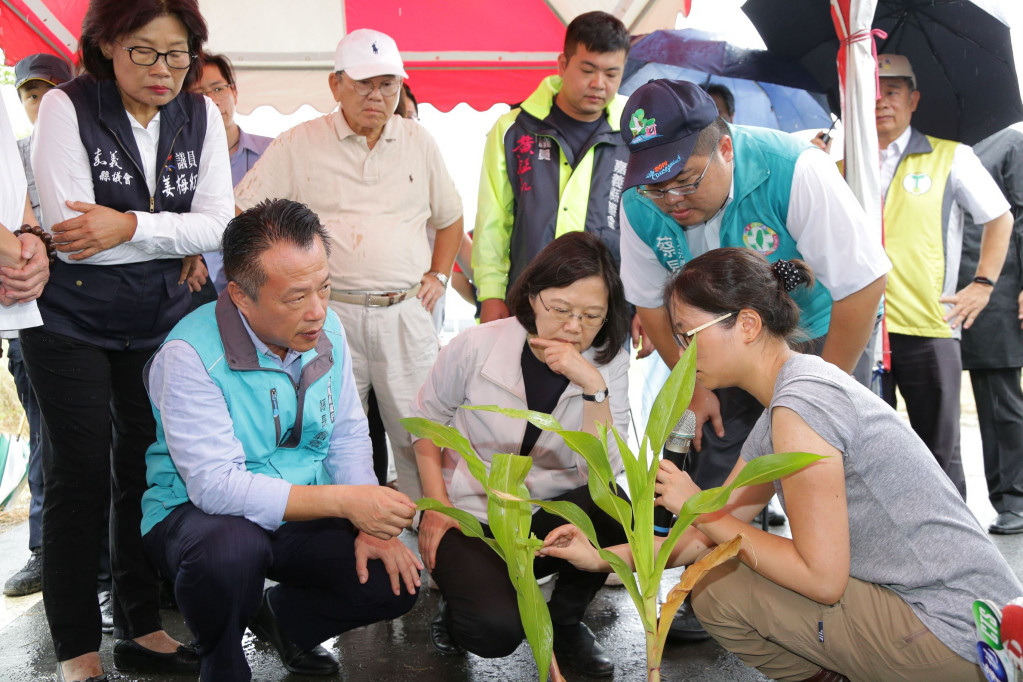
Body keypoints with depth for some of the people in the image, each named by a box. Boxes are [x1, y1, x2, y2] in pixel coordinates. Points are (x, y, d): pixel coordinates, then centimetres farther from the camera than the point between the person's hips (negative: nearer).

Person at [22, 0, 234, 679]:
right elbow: (73, 232, -20)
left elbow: (218, 224, -7)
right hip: (71, 322, -4)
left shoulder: (202, 116, 0)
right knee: (81, 476, -3)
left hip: (159, 320, 4)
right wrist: (179, 236, -15)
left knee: (146, 469, 9)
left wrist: (131, 226, -21)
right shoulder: (67, 107, -12)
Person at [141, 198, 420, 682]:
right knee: (232, 547, -39)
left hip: (303, 515, 6)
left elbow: (348, 437, 6)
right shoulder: (191, 353, -23)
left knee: (396, 582, -9)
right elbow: (215, 485, -29)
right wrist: (342, 501, -33)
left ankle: (282, 618, 21)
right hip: (196, 513, -5)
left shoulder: (326, 330, -3)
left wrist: (371, 524, -9)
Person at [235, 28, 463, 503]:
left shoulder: (418, 141, 12)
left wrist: (438, 275, 13)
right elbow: (238, 213, 1)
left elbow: (449, 216, 24)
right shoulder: (298, 145, 2)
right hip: (332, 313, -2)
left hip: (405, 312, 2)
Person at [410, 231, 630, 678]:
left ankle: (564, 620, -1)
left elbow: (603, 472, -18)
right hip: (468, 517, -2)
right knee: (496, 630, -29)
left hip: (549, 522, 3)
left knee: (611, 508, -31)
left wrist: (594, 387, -29)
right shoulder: (477, 347, -13)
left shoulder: (607, 363, -7)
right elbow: (425, 420, 3)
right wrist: (437, 505, -5)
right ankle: (456, 608, 11)